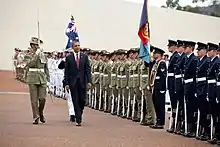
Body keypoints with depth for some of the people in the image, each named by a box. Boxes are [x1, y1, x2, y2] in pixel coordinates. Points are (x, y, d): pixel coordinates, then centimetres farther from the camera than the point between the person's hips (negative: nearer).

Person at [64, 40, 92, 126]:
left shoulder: (85, 57, 6)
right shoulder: (69, 57, 3)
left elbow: (88, 69, 3)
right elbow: (66, 71, 2)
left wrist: (89, 81, -7)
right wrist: (66, 83, -5)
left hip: (82, 82, 1)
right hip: (73, 82, -1)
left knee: (82, 100, 3)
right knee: (76, 101, -2)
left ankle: (79, 113, 31)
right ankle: (78, 120, -1)